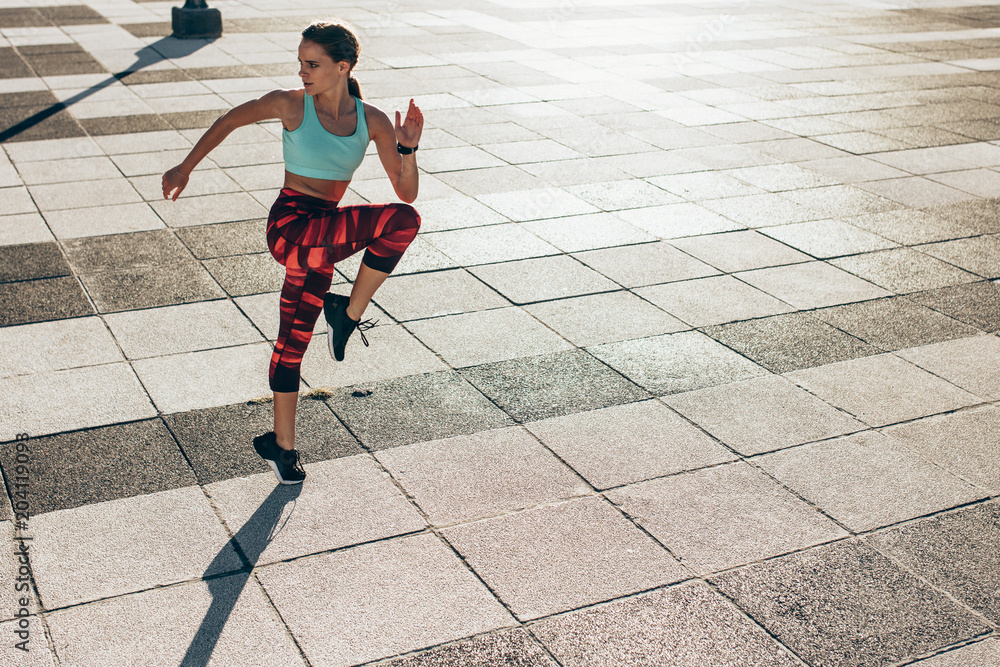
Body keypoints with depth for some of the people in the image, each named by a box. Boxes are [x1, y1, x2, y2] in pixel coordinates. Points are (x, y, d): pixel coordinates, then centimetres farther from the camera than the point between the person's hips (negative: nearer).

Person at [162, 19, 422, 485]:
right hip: (290, 226, -5)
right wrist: (185, 168, 12)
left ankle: (281, 445, 29)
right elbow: (228, 121, 10)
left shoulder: (372, 121, 3)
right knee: (402, 220, -25)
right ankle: (349, 313, -12)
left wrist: (408, 148, -14)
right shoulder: (291, 105, -5)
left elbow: (407, 191, 3)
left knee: (294, 340, 16)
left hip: (323, 235, 5)